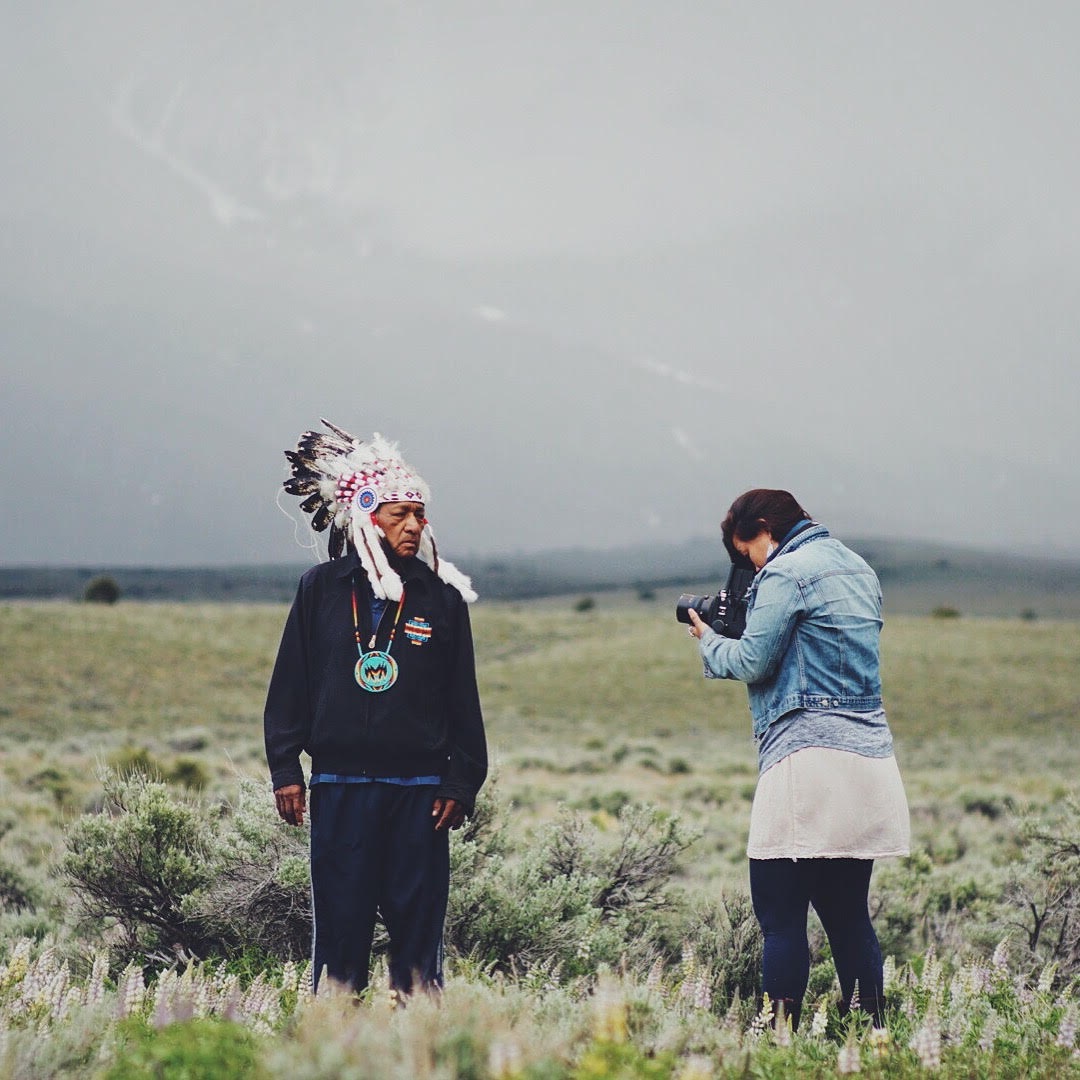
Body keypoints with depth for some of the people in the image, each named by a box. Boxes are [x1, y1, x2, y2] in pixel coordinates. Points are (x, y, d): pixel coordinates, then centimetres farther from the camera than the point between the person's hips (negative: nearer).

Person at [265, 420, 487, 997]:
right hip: (340, 787, 0)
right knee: (339, 928, 1)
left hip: (420, 790, 0)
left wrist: (461, 782, 1)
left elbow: (463, 700, 6)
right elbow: (289, 685, 6)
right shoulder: (321, 589, 3)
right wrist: (286, 769, 0)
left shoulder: (442, 596, 4)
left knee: (418, 926, 2)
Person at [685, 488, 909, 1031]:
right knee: (848, 913, 12)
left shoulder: (786, 573, -7)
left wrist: (708, 640, 11)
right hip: (870, 758, 9)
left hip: (808, 758, -9)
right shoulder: (857, 569, 20)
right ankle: (871, 1028, 13)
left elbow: (751, 663, -8)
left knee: (780, 915, -5)